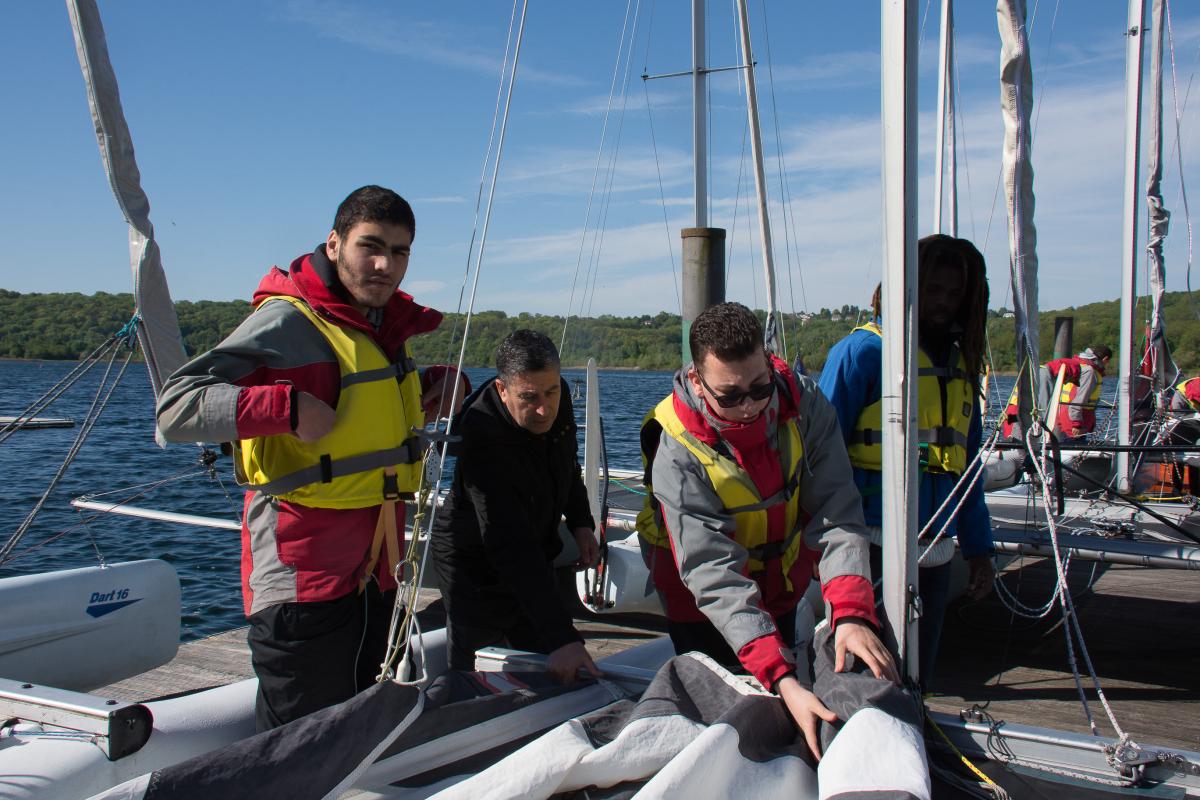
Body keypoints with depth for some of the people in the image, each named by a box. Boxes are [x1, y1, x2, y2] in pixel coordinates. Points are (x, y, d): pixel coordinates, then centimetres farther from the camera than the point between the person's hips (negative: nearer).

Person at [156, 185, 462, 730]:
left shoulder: (387, 326, 10)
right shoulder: (287, 322, -15)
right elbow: (175, 408, -22)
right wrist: (286, 406, -32)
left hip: (377, 573, 8)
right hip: (303, 577, -8)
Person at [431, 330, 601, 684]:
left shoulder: (557, 398, -14)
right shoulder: (484, 442, -36)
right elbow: (512, 550, -43)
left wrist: (581, 522, 1)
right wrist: (562, 638, -48)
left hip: (535, 553, 7)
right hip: (477, 566, -7)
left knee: (546, 678, 11)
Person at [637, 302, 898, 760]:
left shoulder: (802, 402, -23)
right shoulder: (677, 452, -33)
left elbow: (836, 512, -27)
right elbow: (714, 576, -37)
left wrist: (852, 614, -43)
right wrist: (783, 680, -46)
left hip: (782, 588, 4)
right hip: (703, 608, -3)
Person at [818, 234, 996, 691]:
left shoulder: (959, 363, 14)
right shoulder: (863, 351, -7)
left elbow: (966, 464, 19)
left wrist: (978, 547, 17)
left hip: (934, 554, 6)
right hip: (871, 548, -6)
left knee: (917, 679, 14)